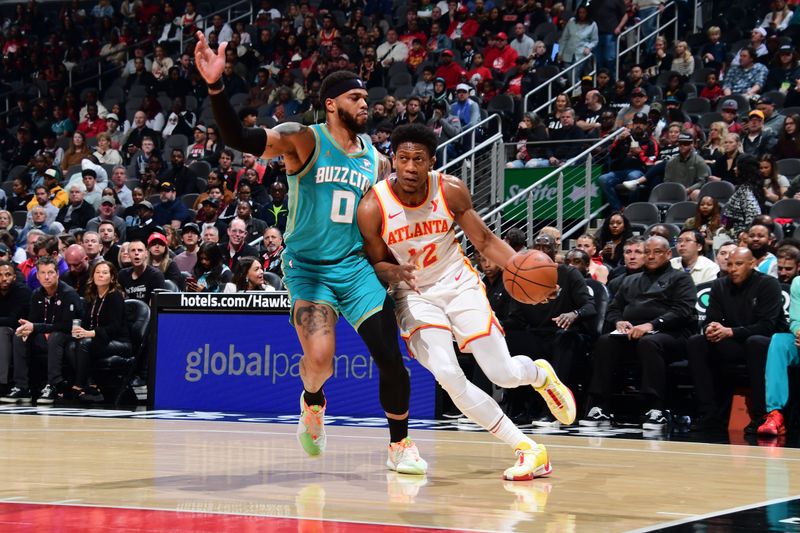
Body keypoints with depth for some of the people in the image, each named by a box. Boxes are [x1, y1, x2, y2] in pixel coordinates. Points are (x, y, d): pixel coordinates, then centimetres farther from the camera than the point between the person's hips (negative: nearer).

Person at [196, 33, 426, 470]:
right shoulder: (304, 141, -7)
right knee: (320, 357, -23)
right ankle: (312, 401, 14)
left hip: (357, 266, 4)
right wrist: (215, 87, -35)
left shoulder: (376, 162, 9)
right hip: (308, 266, -4)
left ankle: (400, 446, 13)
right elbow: (238, 139, -21)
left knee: (390, 357, -6)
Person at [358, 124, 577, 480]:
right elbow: (375, 264, -5)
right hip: (415, 295, -1)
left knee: (504, 374, -6)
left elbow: (485, 241, -3)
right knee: (448, 377, -22)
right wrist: (394, 272, -30)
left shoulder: (450, 190, -14)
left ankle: (541, 374, 35)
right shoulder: (372, 207, -18)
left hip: (459, 284, 1)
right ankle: (528, 449, -10)